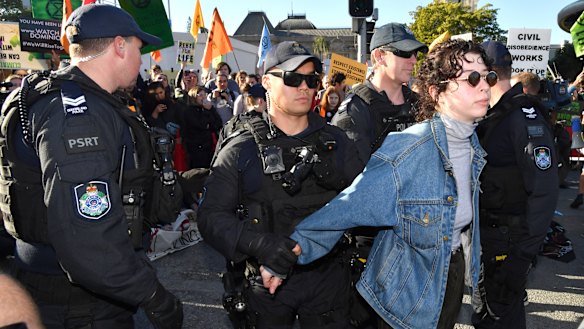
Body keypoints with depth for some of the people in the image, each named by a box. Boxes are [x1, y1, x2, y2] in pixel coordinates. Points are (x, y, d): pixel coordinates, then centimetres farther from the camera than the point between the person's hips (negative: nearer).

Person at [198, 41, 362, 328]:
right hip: (267, 281, -2)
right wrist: (259, 244, -29)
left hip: (327, 279, 2)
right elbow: (212, 216, -14)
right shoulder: (241, 148, -6)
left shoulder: (335, 141, 3)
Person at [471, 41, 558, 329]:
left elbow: (544, 191, -23)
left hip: (507, 240, -8)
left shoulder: (524, 116, -19)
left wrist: (523, 255, -23)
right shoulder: (491, 116, 9)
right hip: (483, 233, 8)